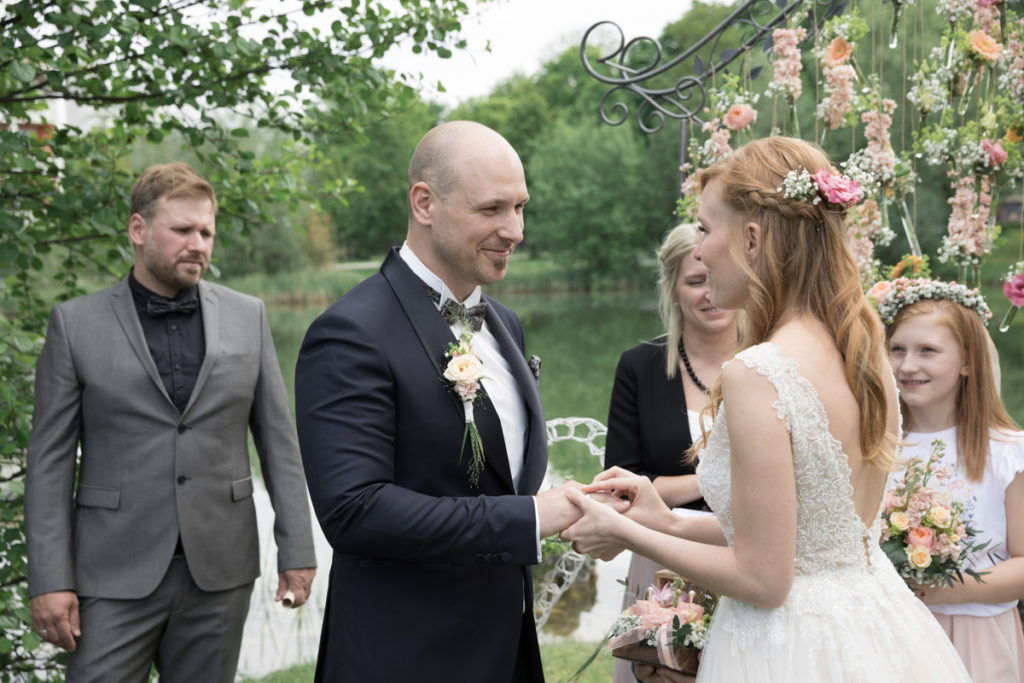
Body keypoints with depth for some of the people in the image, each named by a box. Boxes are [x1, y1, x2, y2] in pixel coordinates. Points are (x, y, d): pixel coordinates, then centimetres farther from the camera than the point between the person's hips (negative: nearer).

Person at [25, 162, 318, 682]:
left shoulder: (247, 316, 6)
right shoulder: (75, 323, 0)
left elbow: (278, 439, 7)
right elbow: (50, 461, -1)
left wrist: (296, 549, 2)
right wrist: (50, 580, -7)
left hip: (220, 571, 2)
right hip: (117, 576, -2)